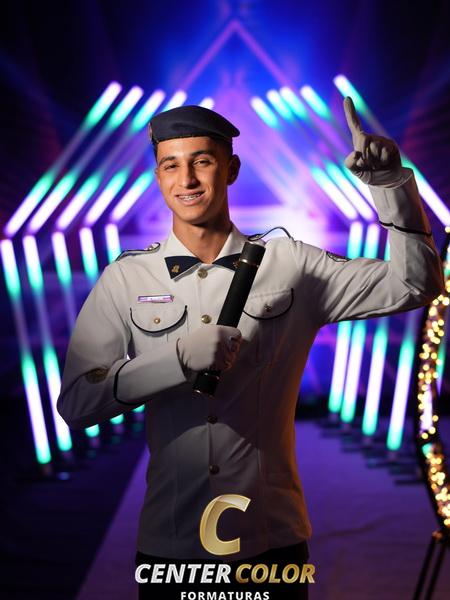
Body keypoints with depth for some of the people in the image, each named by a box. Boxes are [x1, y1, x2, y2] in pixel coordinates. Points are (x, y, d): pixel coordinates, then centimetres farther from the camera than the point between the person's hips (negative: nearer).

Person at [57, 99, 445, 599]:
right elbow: (75, 403, -10)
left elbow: (413, 286, 0)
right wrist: (177, 360, -23)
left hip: (273, 539, 1)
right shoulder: (124, 280, -3)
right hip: (169, 544, 0)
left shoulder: (292, 266, -2)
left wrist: (391, 183, -13)